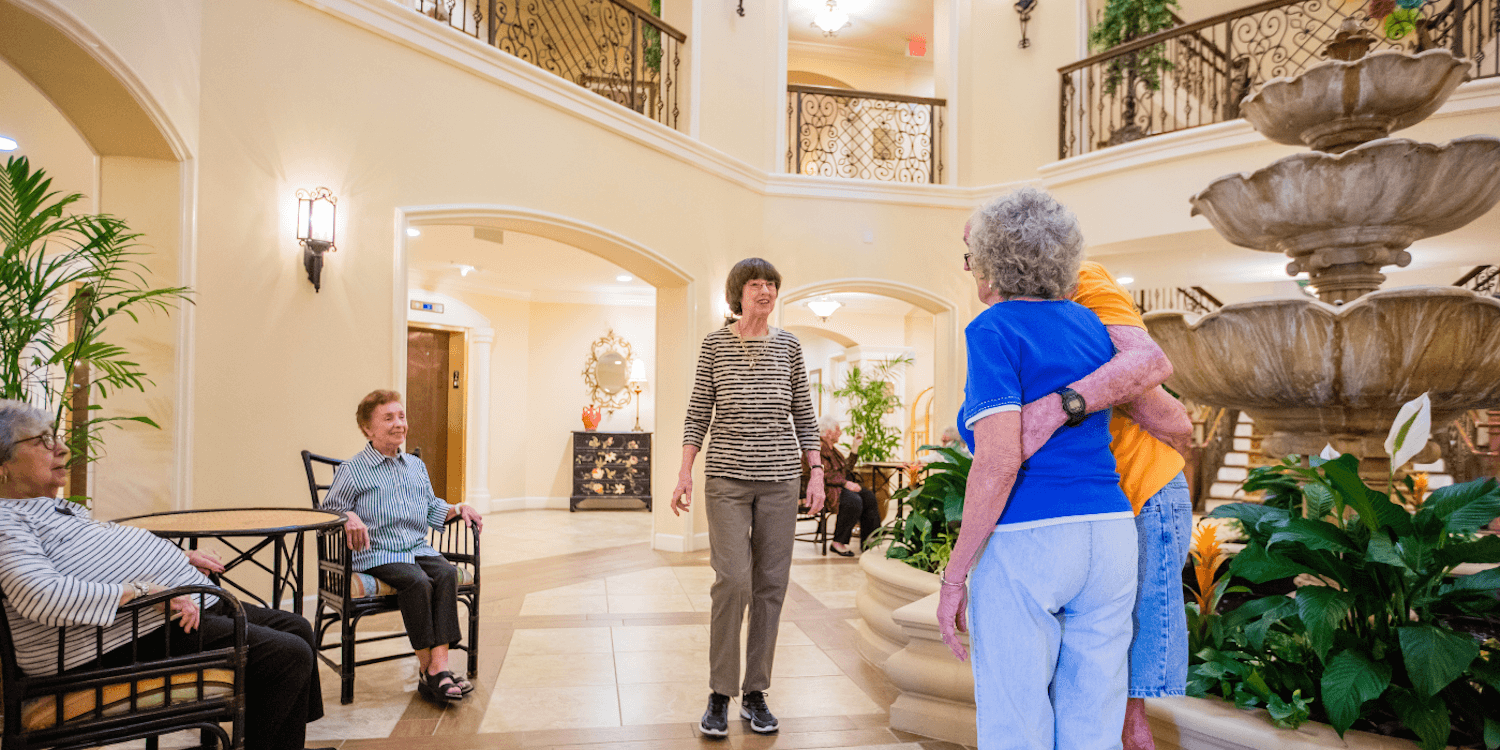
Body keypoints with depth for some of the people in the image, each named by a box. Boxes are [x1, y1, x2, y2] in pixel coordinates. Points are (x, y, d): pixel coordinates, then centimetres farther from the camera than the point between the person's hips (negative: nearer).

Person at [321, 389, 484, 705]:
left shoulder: (416, 466, 20)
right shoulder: (351, 471, 3)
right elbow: (328, 510, -1)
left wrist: (459, 509, 11)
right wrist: (349, 518, -22)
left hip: (419, 548, 5)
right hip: (377, 554, -5)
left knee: (446, 573, -27)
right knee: (418, 581, -33)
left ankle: (439, 667, -32)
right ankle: (426, 669, -22)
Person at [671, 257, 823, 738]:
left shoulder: (789, 347, 8)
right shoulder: (714, 344, 4)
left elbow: (804, 415, 10)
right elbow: (698, 413, 4)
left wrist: (816, 473, 2)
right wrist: (684, 473, -3)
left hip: (780, 479, 2)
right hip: (727, 477, -2)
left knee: (771, 585, 3)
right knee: (733, 580, -11)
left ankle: (755, 693, 16)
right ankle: (720, 695, 5)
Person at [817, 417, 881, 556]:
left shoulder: (833, 449, 21)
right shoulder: (819, 448, -11)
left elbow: (847, 468, 21)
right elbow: (825, 474, -20)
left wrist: (854, 448, 17)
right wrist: (845, 483, -24)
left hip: (839, 486, 10)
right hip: (825, 488, -10)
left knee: (868, 497, -10)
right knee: (854, 500, -31)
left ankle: (866, 540, -9)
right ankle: (837, 543, -21)